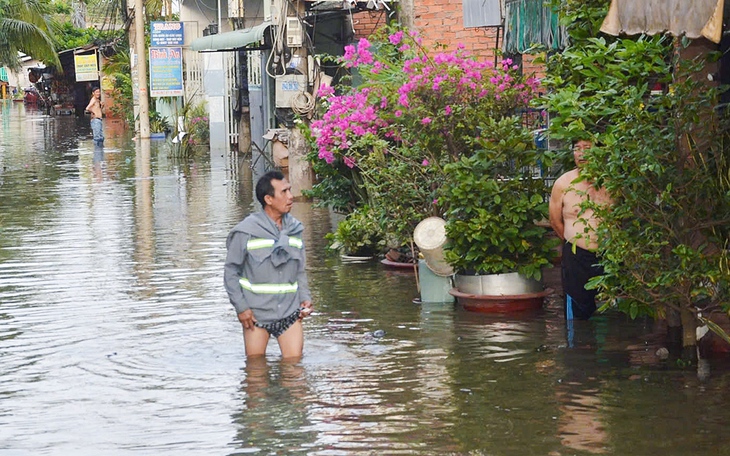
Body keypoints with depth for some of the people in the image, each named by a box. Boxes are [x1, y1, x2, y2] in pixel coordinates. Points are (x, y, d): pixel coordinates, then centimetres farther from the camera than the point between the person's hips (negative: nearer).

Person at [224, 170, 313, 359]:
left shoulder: (295, 229, 7)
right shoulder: (246, 231, -8)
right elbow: (231, 271, -3)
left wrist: (305, 297, 0)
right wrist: (241, 307, -10)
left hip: (290, 313, 3)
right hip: (256, 314, -3)